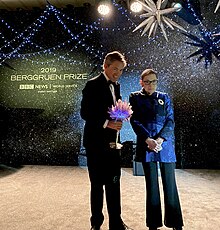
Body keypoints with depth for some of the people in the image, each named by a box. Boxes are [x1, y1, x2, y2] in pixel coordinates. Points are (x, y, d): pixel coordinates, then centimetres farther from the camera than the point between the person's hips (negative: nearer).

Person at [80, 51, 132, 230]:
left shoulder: (116, 85, 13)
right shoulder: (93, 85, -10)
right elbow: (85, 113, -15)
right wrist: (106, 123, -25)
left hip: (112, 142, 7)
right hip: (96, 142, -6)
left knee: (114, 183, 12)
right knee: (97, 184, 6)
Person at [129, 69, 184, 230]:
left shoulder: (164, 97, 11)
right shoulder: (135, 97, 7)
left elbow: (170, 121, 3)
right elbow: (135, 121, -1)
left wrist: (159, 140, -12)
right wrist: (148, 140, -13)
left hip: (165, 144, 1)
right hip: (146, 145, -1)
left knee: (170, 184, 3)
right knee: (151, 185, 6)